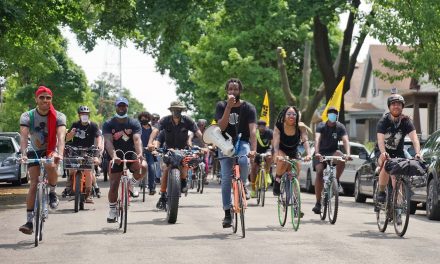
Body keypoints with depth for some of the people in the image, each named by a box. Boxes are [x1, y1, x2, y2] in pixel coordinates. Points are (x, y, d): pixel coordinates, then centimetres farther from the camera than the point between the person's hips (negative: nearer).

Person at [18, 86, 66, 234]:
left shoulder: (58, 116, -16)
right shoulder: (27, 116, -15)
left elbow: (61, 136, -31)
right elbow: (23, 136, -30)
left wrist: (60, 154, -49)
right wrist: (23, 154, -48)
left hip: (51, 151, -1)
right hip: (35, 152, 1)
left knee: (51, 166, -35)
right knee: (34, 184, -13)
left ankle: (52, 192, -5)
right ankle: (29, 221, -11)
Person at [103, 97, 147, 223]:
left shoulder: (134, 123, -4)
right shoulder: (108, 124, -5)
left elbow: (137, 139, -20)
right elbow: (108, 141, -19)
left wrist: (140, 154, -40)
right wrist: (113, 156, -39)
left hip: (131, 155, 0)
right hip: (116, 157, 0)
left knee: (143, 166, -31)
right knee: (114, 185, -7)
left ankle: (131, 185, -2)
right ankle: (112, 210, 13)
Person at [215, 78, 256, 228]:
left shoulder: (248, 108, -6)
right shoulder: (221, 106, -1)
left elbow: (253, 130, -19)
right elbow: (221, 126, -15)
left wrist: (253, 149, -34)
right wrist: (229, 106, -23)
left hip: (242, 142, -1)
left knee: (243, 161, -35)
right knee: (226, 179, -8)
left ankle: (243, 186, -5)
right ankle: (227, 214, -2)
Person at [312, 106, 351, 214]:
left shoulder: (340, 127, -8)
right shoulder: (321, 126, -13)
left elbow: (345, 140, -21)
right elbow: (317, 139, -29)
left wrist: (348, 154, -41)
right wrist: (317, 153, -48)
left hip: (333, 152, 1)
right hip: (321, 153, -1)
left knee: (342, 160, -33)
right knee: (319, 172, -21)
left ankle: (336, 180, -8)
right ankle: (318, 202, -13)